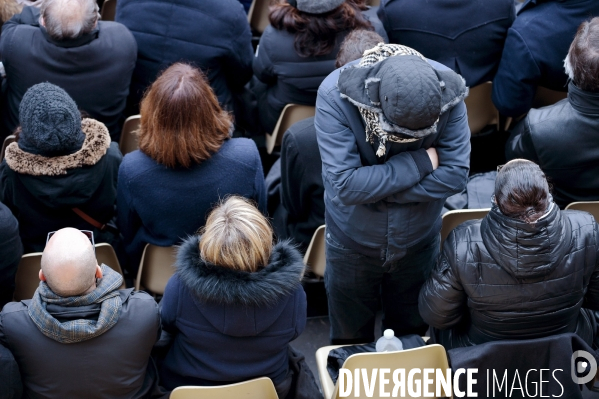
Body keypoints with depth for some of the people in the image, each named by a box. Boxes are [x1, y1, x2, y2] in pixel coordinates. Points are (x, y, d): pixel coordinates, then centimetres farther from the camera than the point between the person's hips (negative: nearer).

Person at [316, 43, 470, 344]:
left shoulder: (449, 93, -24)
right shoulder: (335, 96, -31)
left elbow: (455, 175, -24)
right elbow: (344, 185, -34)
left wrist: (374, 188, -27)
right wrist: (421, 162, -30)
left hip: (418, 241, 2)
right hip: (352, 243, -2)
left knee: (411, 332, 25)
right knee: (350, 337, 21)